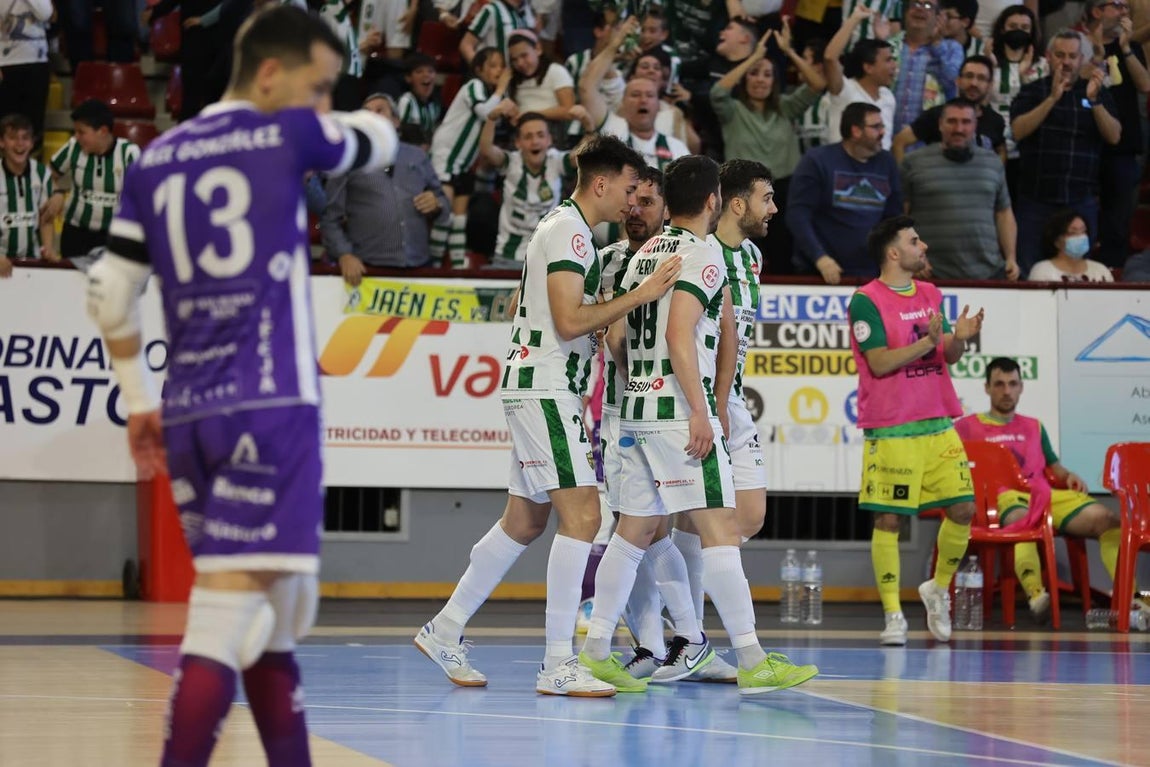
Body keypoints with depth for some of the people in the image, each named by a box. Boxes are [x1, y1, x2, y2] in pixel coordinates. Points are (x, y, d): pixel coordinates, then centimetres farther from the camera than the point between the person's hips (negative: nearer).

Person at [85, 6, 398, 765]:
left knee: (272, 618, 17)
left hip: (189, 413, 7)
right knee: (230, 609, -12)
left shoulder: (156, 162, 13)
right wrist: (365, 116, 39)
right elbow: (378, 141, 18)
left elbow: (111, 294, 13)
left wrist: (140, 401, 20)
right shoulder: (288, 135, -1)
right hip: (271, 406, -7)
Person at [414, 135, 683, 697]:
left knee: (524, 521, 15)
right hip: (545, 391, -11)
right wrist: (640, 296, -18)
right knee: (582, 515, -14)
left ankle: (446, 630, 23)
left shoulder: (566, 229, 20)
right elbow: (569, 321, -21)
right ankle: (558, 664, -16)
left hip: (546, 391, 11)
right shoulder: (569, 231, -13)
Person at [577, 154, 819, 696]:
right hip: (680, 409, -9)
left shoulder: (644, 255, 16)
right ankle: (752, 661, -12)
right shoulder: (702, 255, -8)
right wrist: (700, 411, -20)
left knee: (637, 531, 13)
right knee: (720, 529, -9)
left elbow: (616, 338, 17)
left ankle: (595, 651, 13)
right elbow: (679, 332, -19)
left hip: (638, 408, 9)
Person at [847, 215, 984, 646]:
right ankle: (893, 615, 3)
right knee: (888, 519, -4)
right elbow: (879, 363, -15)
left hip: (937, 424, 6)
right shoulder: (866, 301, -8)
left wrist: (958, 338, -9)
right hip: (890, 429, -6)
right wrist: (928, 342, -23)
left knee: (963, 509, 3)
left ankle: (939, 588, 25)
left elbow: (948, 357, 13)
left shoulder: (930, 295, 14)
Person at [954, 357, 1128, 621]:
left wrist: (1069, 476, 12)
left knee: (1106, 518, -23)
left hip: (1047, 495, 5)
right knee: (1024, 521, -44)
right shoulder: (967, 426, 20)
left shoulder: (1034, 427, 34)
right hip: (1004, 498, -5)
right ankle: (1036, 596, -66)